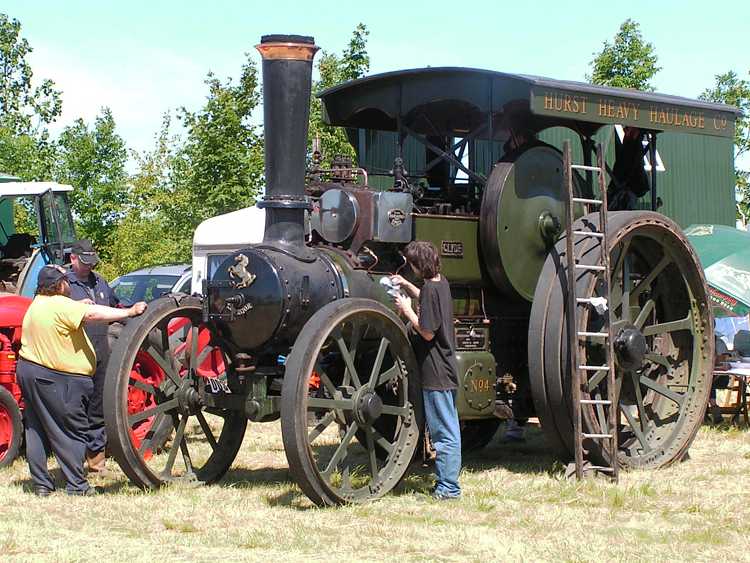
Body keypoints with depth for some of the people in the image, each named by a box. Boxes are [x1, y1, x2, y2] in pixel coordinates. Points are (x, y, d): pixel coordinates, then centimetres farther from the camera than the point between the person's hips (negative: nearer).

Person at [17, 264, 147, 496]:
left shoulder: (37, 304, 10)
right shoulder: (60, 305, -19)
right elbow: (93, 314, -30)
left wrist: (79, 304, 18)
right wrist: (129, 312, -30)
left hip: (28, 371, 9)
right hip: (56, 379, -9)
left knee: (36, 430, 13)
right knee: (72, 432, 0)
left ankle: (41, 483, 15)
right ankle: (76, 485, 1)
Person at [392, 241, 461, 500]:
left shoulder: (430, 289, -19)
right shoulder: (441, 283, 10)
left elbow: (427, 332, -19)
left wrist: (407, 311, -9)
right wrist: (406, 285, 27)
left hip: (435, 374, -10)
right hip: (447, 370, 10)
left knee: (443, 432, -6)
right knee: (448, 430, 15)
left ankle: (448, 487, -2)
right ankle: (448, 481, 23)